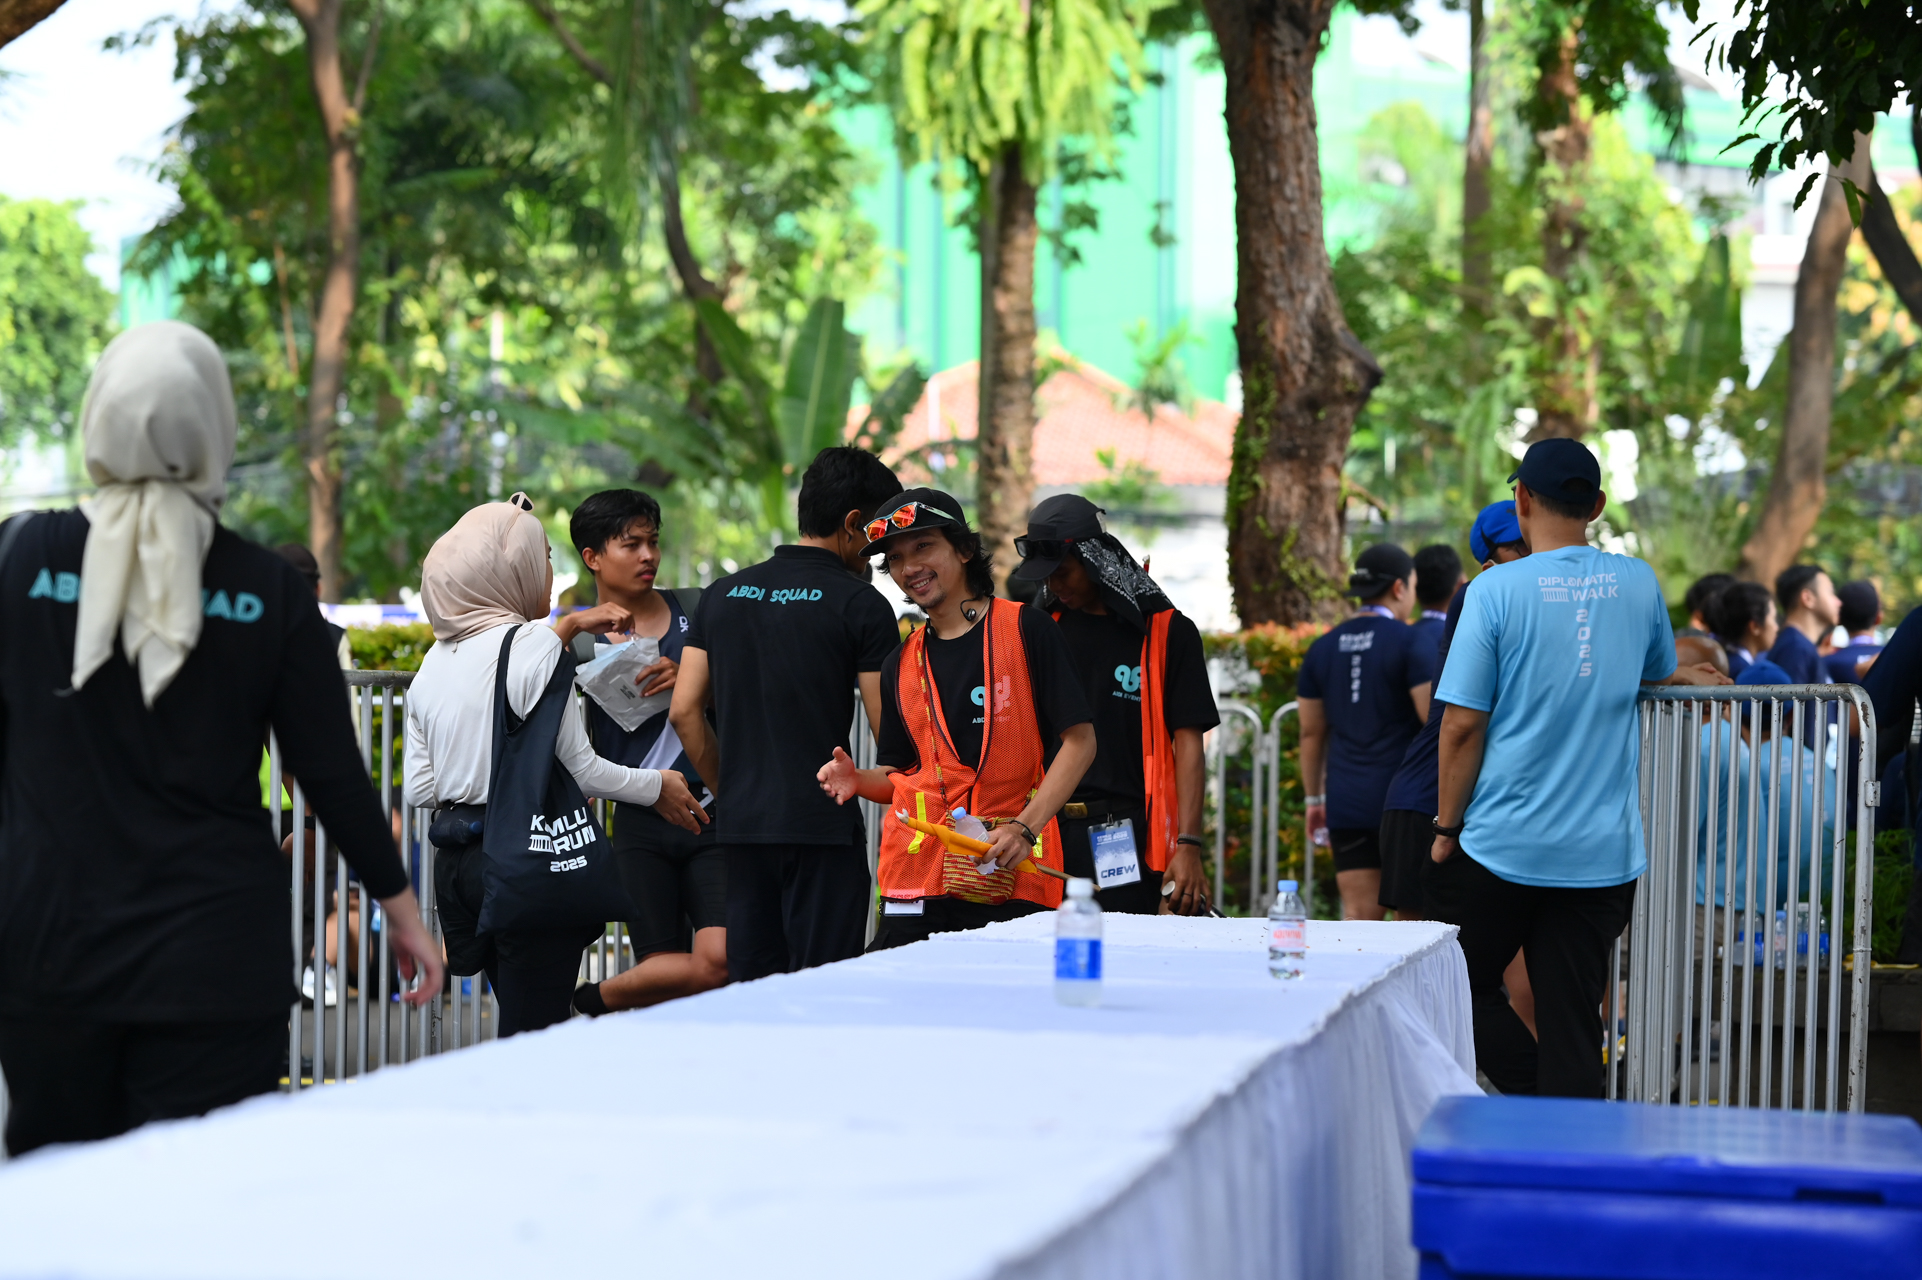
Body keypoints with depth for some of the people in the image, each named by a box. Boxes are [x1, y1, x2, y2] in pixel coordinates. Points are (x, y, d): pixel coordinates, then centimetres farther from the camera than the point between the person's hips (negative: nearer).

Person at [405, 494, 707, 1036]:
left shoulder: (436, 661, 10)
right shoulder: (534, 644, -11)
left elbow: (419, 789, 10)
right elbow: (579, 767, -10)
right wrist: (657, 786, 5)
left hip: (454, 862, 7)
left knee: (520, 1030, 16)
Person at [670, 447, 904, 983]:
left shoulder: (723, 594, 11)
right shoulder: (861, 603, -5)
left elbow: (684, 711, 8)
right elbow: (889, 730, -8)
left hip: (740, 825, 5)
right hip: (824, 828, -5)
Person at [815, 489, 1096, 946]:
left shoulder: (1025, 629, 1)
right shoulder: (902, 663, 16)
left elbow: (1079, 740, -3)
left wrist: (1025, 828, -14)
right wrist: (857, 780, -1)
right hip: (916, 881, 4)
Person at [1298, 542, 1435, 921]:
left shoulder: (1322, 649, 9)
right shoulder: (1409, 644, -7)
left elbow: (1311, 733, 13)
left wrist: (1314, 799, 20)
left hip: (1346, 803, 4)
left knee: (1358, 916, 3)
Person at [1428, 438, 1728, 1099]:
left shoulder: (1496, 590, -9)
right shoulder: (1638, 583, 3)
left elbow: (1463, 726, -9)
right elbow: (1660, 673, 22)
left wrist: (1447, 827, 1)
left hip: (1503, 842, -3)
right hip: (1602, 848, 3)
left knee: (1465, 991, 13)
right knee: (1573, 1021, 7)